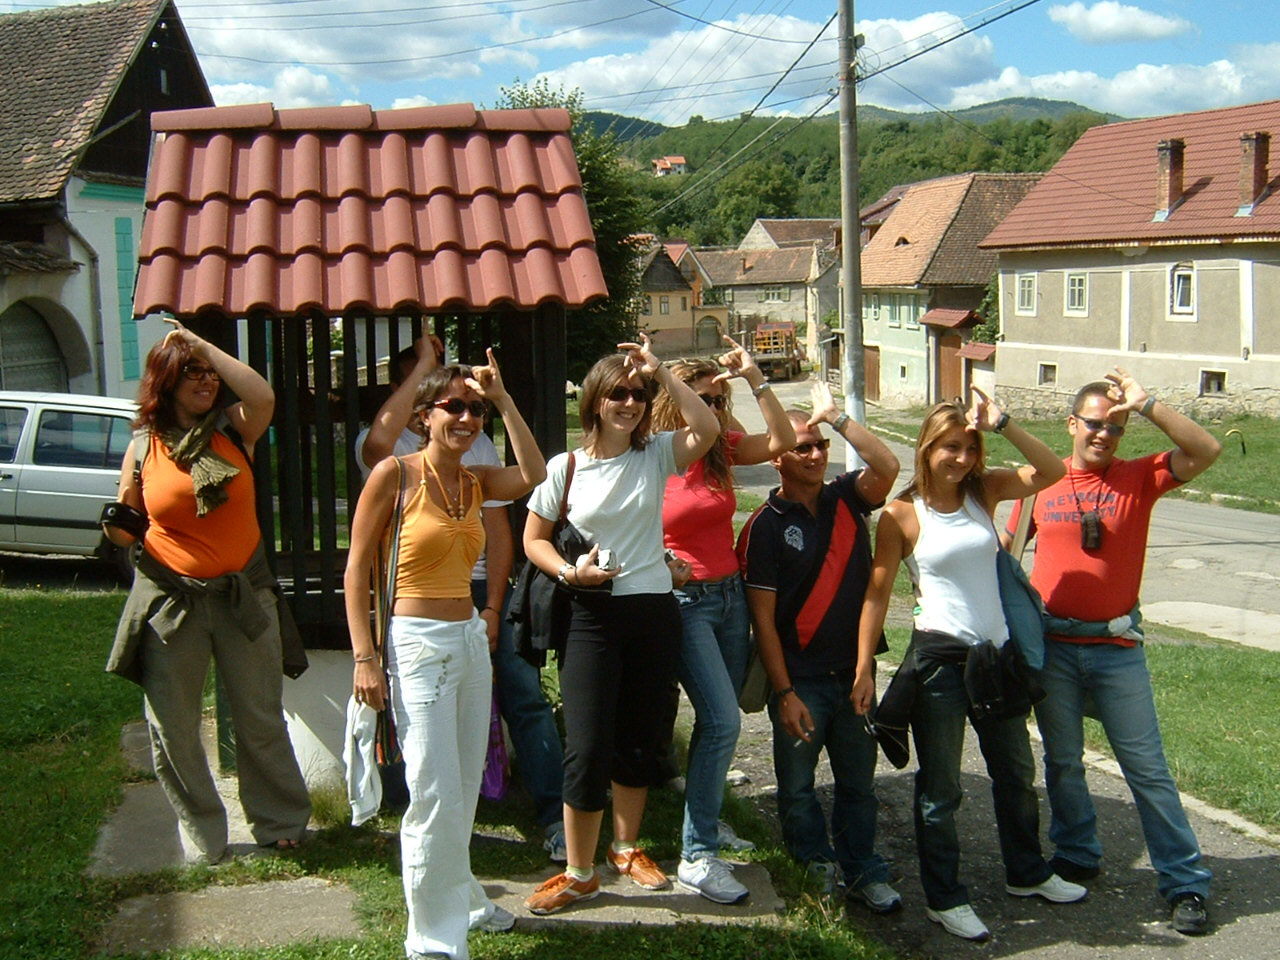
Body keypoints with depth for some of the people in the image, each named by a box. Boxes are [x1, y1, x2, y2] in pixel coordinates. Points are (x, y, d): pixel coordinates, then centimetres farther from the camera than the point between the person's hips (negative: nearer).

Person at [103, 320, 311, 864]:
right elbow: (127, 528, 10)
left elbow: (263, 396, -23)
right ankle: (201, 834, 22)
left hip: (244, 596, 0)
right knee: (172, 726, 5)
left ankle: (279, 821, 26)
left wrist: (202, 345, -14)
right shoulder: (143, 448, 1)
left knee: (260, 718, 9)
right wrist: (117, 529, -14)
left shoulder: (234, 430, 0)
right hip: (170, 600, 1)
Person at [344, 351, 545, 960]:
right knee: (436, 795, -4)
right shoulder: (395, 474, -7)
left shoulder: (475, 482, 9)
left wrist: (503, 399, -9)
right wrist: (364, 657, -13)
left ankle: (459, 897, 34)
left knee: (465, 789, 15)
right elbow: (356, 568, -7)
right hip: (417, 642, -6)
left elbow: (533, 476, -11)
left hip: (470, 641, 6)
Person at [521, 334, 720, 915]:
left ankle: (626, 848, 33)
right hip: (592, 614, -2)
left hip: (654, 611, 2)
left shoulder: (655, 456, 1)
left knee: (640, 740, 14)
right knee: (587, 747, -7)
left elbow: (707, 429, -17)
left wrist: (661, 373, -17)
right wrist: (569, 571, -14)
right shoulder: (566, 467, -1)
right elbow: (534, 539, 4)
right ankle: (579, 873, 8)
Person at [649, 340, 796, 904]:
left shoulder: (722, 451, 4)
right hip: (682, 602, -6)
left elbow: (782, 440, -6)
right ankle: (697, 856, -9)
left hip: (730, 596, 6)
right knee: (721, 720, -16)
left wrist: (755, 379, -9)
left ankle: (706, 818, 36)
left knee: (720, 720, 13)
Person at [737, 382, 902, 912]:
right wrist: (784, 694, -14)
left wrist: (835, 416, -18)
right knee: (798, 787, 9)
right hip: (800, 680, -3)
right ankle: (817, 865, 28)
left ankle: (863, 872, 29)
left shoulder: (846, 499, 3)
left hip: (853, 672, 3)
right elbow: (763, 618, -11)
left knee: (858, 782, 15)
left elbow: (887, 466, -18)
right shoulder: (765, 526, -9)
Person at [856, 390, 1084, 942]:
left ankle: (1027, 872, 40)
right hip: (939, 658, -5)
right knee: (940, 787, 5)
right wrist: (864, 668, -9)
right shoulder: (901, 515, -10)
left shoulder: (984, 491, 2)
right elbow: (877, 593, -7)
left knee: (1016, 772, 20)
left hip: (995, 653, 5)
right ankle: (944, 898, 18)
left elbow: (1050, 472, -8)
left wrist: (1001, 424, -18)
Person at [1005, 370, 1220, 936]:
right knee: (1062, 761, 14)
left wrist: (1146, 405, -20)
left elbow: (1206, 451, -16)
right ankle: (1075, 857, 32)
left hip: (1117, 647, -1)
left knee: (1147, 767, 3)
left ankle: (1184, 883, 13)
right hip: (1051, 647, 2)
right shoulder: (1040, 482, 2)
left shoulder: (1138, 479, -2)